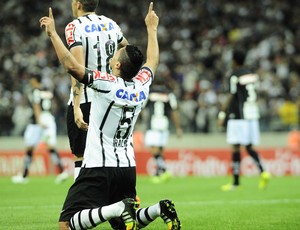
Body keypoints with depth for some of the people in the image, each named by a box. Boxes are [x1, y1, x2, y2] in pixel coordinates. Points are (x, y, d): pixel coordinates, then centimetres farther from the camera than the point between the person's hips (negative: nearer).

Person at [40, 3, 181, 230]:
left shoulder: (108, 84, -15)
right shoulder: (141, 86, 4)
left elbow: (71, 65, -21)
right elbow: (152, 62, 25)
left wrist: (52, 33, -12)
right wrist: (152, 28, 38)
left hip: (99, 166, -7)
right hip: (128, 167, 7)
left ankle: (119, 208, -30)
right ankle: (160, 208, -5)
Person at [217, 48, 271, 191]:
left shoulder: (234, 75, -9)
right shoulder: (252, 73, 12)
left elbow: (231, 96, -13)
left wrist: (222, 114, -11)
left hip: (238, 115, -7)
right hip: (252, 115, 7)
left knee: (236, 147, -2)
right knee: (249, 147, 12)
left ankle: (236, 182, -1)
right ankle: (262, 172, -9)